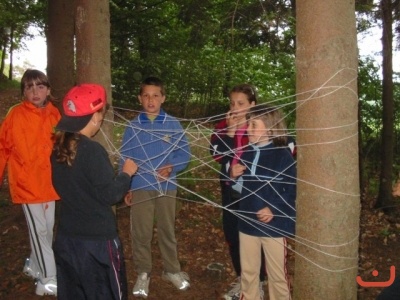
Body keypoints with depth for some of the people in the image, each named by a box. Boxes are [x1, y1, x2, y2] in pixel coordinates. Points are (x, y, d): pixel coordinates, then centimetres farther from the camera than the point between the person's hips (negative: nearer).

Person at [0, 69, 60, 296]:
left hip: (49, 182, 5)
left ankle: (34, 266, 37)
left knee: (48, 229, 15)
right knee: (39, 230, -3)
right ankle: (49, 279, 8)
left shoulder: (54, 114, 1)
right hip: (26, 182, -5)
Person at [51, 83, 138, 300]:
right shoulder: (92, 151, -23)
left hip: (66, 237, 7)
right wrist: (127, 173, -5)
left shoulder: (59, 148, 1)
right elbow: (110, 195, -19)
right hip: (96, 239, -7)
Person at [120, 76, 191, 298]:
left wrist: (171, 167, -21)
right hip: (140, 187, 0)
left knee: (167, 230, 15)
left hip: (167, 187, 0)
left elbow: (184, 154, -3)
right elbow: (125, 158, 2)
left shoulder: (173, 124, -5)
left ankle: (172, 270, 32)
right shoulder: (133, 127, -3)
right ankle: (143, 273, 26)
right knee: (141, 233, 9)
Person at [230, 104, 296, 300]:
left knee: (277, 274, 10)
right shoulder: (246, 154, 4)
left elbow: (293, 190, -13)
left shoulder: (283, 155, -12)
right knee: (248, 271, 19)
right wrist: (234, 176, -6)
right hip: (247, 223, 5)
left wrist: (275, 209, -21)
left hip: (274, 225, -5)